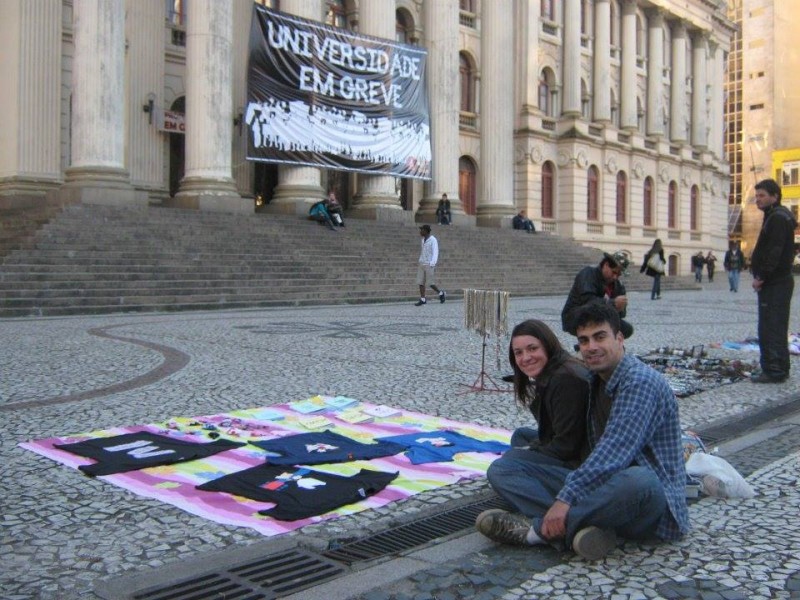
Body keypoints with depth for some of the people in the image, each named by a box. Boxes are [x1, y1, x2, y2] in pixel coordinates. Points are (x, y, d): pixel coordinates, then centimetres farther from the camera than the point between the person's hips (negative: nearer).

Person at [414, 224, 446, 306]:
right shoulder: (423, 239, 12)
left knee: (431, 283, -6)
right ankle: (422, 300, 2)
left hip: (430, 265, -7)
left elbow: (435, 253, -20)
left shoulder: (433, 240, -13)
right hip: (422, 265, 7)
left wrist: (432, 264, -31)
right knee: (420, 282, -1)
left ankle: (440, 293, 18)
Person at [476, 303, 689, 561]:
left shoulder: (641, 382, -14)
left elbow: (614, 454, -26)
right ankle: (582, 528, -29)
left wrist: (566, 498, -33)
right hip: (601, 484, 8)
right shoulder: (596, 381, 13)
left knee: (637, 481, -45)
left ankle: (537, 528, -29)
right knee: (501, 468, -5)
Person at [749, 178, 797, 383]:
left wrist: (762, 277, -17)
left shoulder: (778, 218, -14)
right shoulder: (775, 216, 18)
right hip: (775, 282, 11)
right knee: (774, 328, 15)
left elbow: (774, 253, -21)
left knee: (771, 329, -7)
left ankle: (774, 371, -4)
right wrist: (761, 276, 12)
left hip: (775, 283, -11)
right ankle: (778, 369, 22)